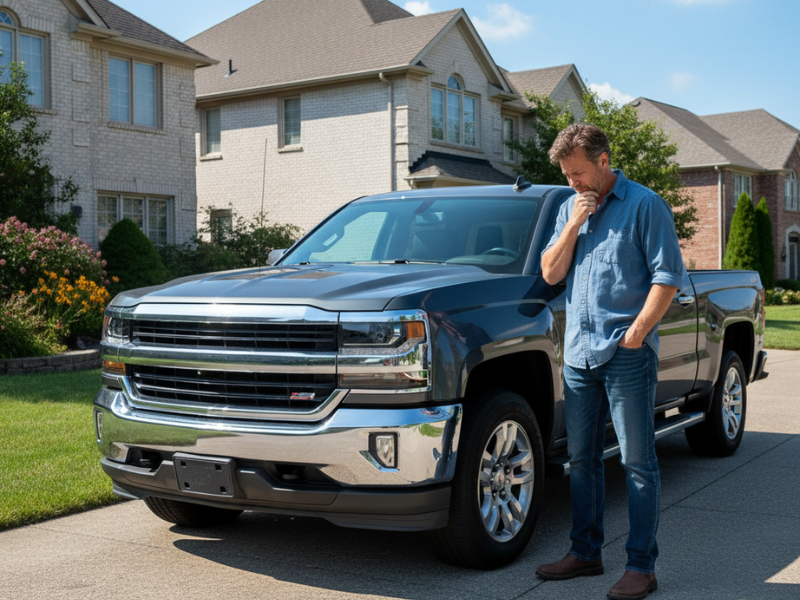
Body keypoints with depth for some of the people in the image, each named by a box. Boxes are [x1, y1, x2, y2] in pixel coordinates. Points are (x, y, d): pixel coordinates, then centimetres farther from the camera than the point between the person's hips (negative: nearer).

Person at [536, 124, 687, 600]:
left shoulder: (644, 205, -3)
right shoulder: (570, 208, 15)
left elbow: (668, 276, -7)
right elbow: (551, 274, 9)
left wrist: (638, 330, -16)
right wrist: (573, 225, -3)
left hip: (628, 354, -6)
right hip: (579, 352, 6)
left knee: (638, 462, -1)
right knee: (582, 458, 13)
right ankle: (586, 553, 25)